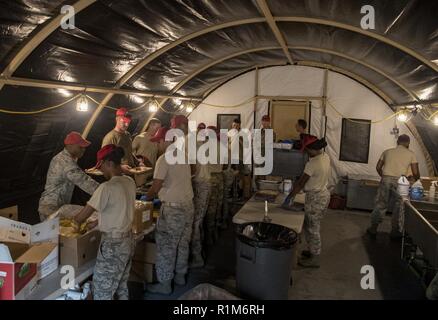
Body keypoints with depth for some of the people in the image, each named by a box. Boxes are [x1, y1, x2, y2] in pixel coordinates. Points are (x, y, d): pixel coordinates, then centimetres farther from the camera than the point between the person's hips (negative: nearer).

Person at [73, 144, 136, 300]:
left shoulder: (107, 187, -22)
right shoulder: (130, 182, 1)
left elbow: (82, 215, -15)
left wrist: (76, 221, 7)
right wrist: (97, 223, 16)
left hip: (112, 244, -8)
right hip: (128, 240, 8)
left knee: (102, 291, 8)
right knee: (121, 286, 21)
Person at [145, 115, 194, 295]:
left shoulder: (164, 159, -14)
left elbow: (156, 186, -14)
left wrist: (146, 197, 5)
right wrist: (163, 196, 23)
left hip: (173, 208, -8)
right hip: (188, 205, 8)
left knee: (166, 246, 3)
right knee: (183, 243, 17)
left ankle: (164, 284, 11)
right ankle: (180, 276, 31)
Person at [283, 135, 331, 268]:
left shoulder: (312, 164, -25)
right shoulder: (325, 157, 1)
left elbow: (300, 183, -21)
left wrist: (289, 197, -14)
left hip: (315, 198, -9)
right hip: (324, 194, 9)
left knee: (312, 229, 5)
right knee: (310, 226, 22)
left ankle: (314, 259, 18)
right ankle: (313, 251, 37)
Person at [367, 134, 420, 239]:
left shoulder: (387, 151, 15)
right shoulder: (411, 154, 9)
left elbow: (378, 167, 16)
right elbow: (416, 173, 5)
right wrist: (414, 178, 26)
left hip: (386, 180, 2)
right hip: (400, 181, -2)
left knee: (381, 204, 12)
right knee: (399, 206, 12)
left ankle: (373, 228, 15)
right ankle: (395, 231, 19)